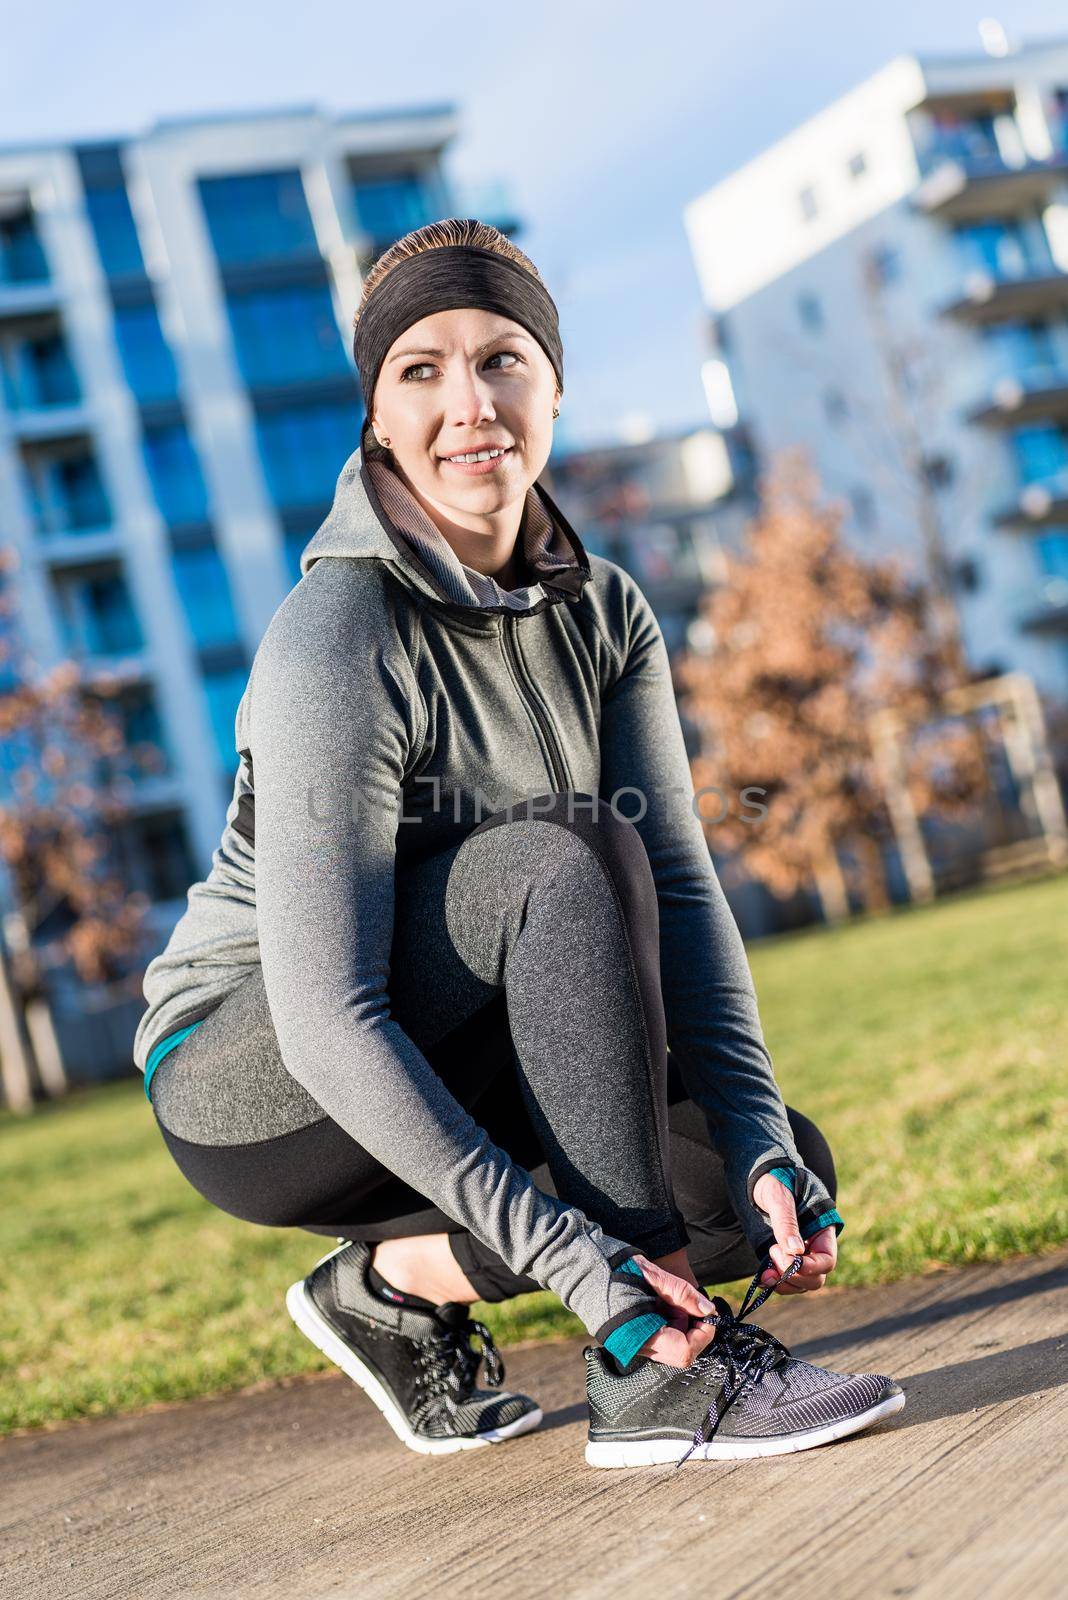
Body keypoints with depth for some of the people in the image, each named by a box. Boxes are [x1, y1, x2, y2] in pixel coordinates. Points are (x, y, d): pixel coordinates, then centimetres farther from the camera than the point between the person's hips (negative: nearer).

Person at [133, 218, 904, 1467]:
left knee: (788, 1179, -9)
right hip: (252, 1085, -7)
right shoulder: (337, 641, -24)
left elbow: (679, 890, -8)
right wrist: (570, 1256, -35)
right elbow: (326, 1023, -30)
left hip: (453, 1072, 7)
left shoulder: (603, 610, -2)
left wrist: (761, 1145, -22)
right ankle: (651, 1378, -30)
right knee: (568, 859, -31)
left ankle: (394, 1282, 5)